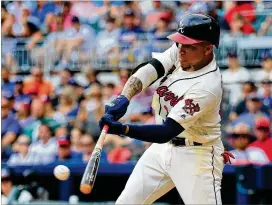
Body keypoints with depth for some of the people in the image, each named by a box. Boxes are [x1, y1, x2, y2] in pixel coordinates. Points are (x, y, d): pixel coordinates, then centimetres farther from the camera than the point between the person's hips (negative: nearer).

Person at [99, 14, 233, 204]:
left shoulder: (207, 86, -30)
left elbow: (166, 131, -33)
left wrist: (121, 129, -44)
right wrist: (124, 98, -35)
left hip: (196, 157, -8)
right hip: (163, 147, 8)